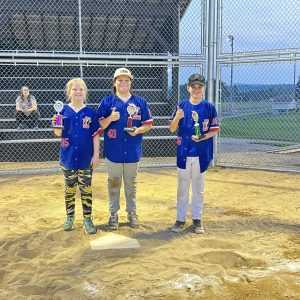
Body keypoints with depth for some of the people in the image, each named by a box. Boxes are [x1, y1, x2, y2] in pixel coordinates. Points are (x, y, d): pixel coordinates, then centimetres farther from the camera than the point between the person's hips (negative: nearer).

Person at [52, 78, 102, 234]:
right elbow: (58, 133, 0)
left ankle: (87, 219, 17)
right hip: (68, 157, 1)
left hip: (86, 158, -1)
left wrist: (96, 155, -5)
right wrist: (56, 123, -21)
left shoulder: (90, 112, -3)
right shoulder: (63, 111, -1)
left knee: (86, 189, 7)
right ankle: (70, 217, 28)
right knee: (70, 188, 14)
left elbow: (95, 135, -2)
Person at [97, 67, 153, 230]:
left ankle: (132, 213, 24)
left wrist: (138, 130, -13)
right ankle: (113, 214, 20)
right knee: (114, 183, 9)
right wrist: (110, 118, -20)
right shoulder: (107, 101, 1)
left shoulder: (140, 102, 5)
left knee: (131, 183, 12)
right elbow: (100, 125, -1)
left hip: (132, 151, 1)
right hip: (113, 151, -1)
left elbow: (148, 124, 7)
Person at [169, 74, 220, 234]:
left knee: (198, 188, 10)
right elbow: (172, 129, 1)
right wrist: (177, 117, -19)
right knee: (182, 187, 8)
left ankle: (197, 218, 21)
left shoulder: (209, 107, -1)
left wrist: (202, 137, -17)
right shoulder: (181, 106, 1)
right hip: (183, 152, 1)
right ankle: (180, 219, 18)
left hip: (201, 153, -1)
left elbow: (215, 130, 1)